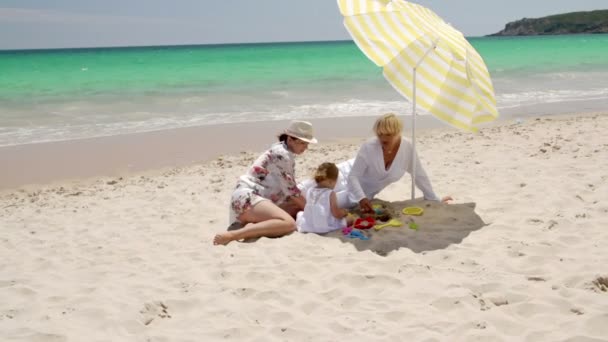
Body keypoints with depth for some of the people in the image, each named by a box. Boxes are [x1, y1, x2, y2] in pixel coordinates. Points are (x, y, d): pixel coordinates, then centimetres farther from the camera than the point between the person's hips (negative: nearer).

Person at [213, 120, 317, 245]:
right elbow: (290, 189, -13)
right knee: (289, 223, -29)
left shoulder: (287, 154, 17)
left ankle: (255, 225, -7)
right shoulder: (281, 154, -12)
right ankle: (232, 235, -33)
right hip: (248, 198, -11)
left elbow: (290, 187, 19)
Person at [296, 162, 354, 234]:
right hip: (325, 227, -5)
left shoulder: (309, 191, 1)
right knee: (349, 219, 6)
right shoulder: (330, 193, -15)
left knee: (300, 213, 34)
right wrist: (344, 212, 5)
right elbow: (336, 214, -17)